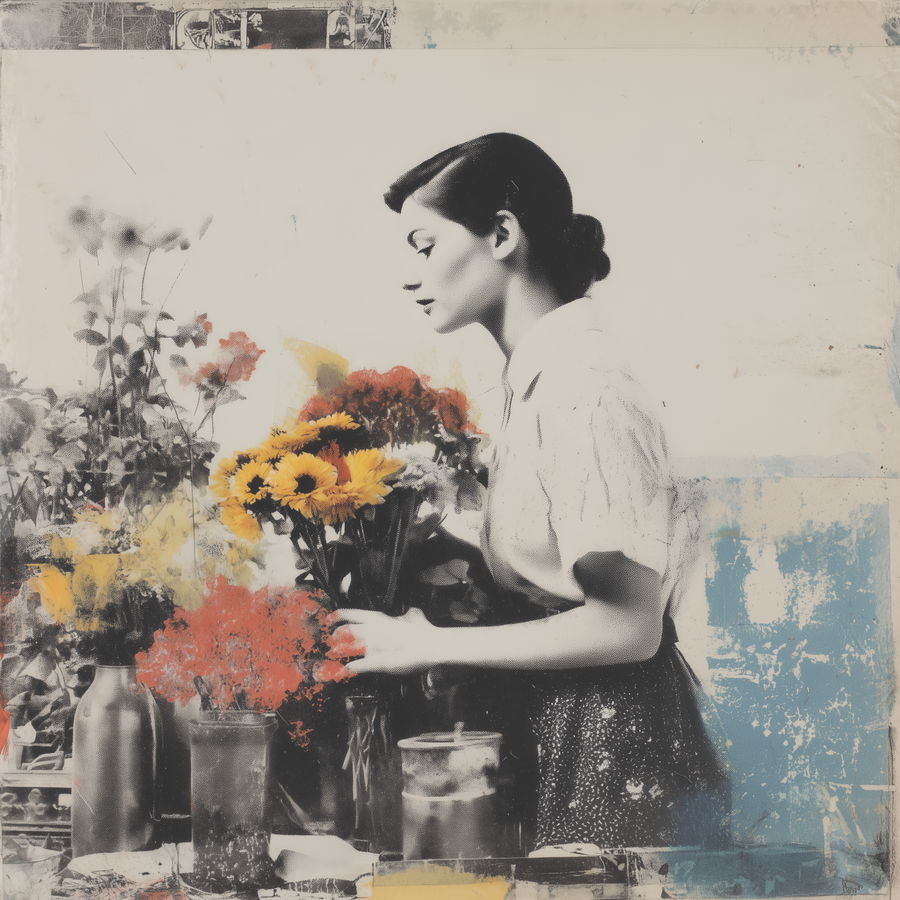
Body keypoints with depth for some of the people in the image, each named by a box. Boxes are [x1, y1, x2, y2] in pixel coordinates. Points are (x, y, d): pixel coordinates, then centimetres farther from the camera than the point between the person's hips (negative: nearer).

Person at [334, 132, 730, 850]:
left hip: (617, 757, -8)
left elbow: (628, 625, -23)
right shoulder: (538, 377, 7)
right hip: (570, 739, 8)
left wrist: (434, 645, -17)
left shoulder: (582, 388, -21)